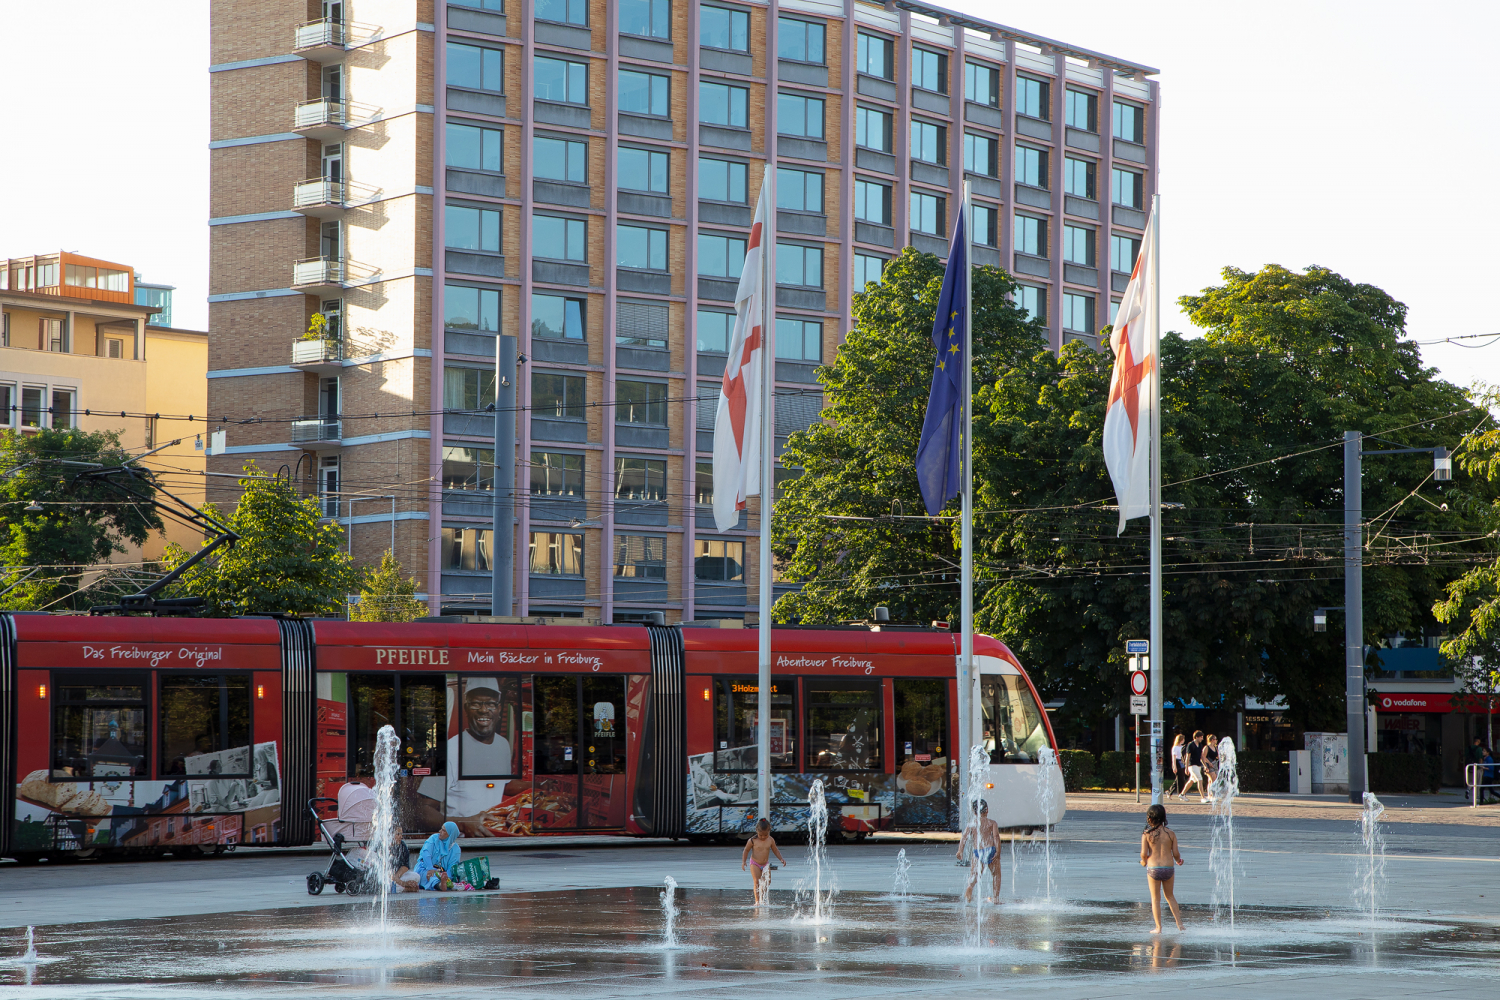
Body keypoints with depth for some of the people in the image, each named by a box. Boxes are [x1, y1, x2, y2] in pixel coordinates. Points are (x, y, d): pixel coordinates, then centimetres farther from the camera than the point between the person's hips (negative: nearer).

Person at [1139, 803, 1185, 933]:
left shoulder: (1146, 835, -6)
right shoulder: (1171, 834, -1)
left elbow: (1143, 853, -10)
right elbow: (1176, 853, 0)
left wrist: (1144, 862, 13)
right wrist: (1179, 861, 22)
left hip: (1153, 868, -2)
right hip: (1169, 867, 2)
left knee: (1155, 898, 9)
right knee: (1169, 896, 21)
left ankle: (1158, 927, 8)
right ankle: (1179, 923, 19)